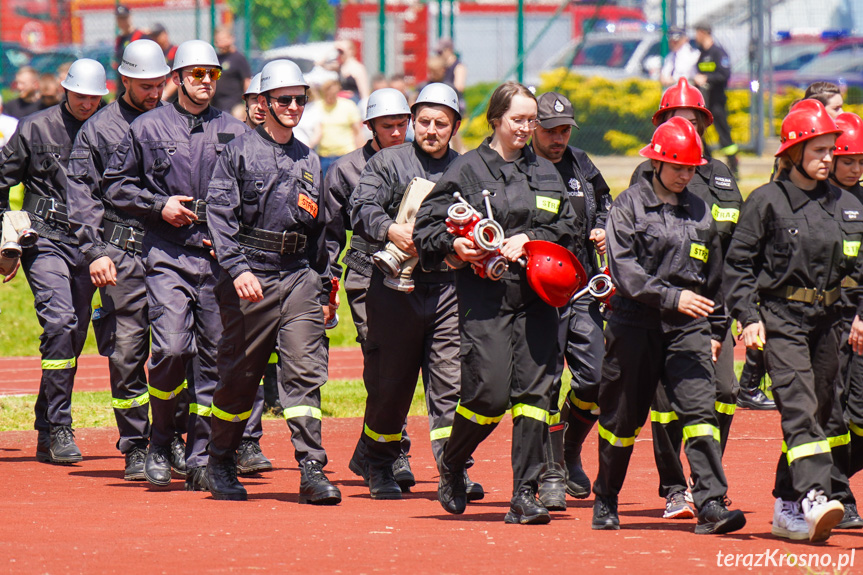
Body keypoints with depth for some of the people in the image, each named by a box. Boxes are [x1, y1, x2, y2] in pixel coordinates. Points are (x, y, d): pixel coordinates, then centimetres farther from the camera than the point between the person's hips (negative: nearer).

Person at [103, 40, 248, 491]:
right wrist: (158, 205, -4)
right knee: (172, 347, -16)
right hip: (168, 254, -2)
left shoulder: (234, 132, 11)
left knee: (215, 353, 0)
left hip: (220, 255, 2)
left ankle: (200, 458, 7)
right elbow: (115, 184, 10)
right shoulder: (148, 128, 7)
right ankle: (160, 443, 4)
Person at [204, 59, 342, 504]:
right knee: (240, 373, 4)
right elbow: (219, 213, -8)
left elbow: (324, 226, 21)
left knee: (305, 369, -8)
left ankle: (312, 470, -14)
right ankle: (220, 463, 21)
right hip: (251, 277, -3)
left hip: (301, 275, 4)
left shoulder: (309, 161, 16)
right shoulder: (239, 152, 1)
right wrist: (237, 268, -19)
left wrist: (326, 290, 17)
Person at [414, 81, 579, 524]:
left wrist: (531, 239, -5)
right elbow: (426, 225, 3)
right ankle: (451, 465, 16)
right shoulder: (468, 169, 3)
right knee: (490, 393, -12)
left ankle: (524, 495, -2)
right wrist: (453, 245, -15)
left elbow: (569, 226, 12)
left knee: (535, 389, -5)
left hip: (535, 295, 4)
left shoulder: (544, 171, 16)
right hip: (485, 295, -4)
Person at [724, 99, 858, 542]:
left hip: (826, 320, 6)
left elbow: (858, 268, 17)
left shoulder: (846, 205, 11)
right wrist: (748, 317, -10)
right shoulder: (767, 201, -3)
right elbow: (738, 263, -2)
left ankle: (787, 509, 17)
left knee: (818, 412, 8)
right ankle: (814, 498, -32)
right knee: (799, 407, -19)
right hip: (780, 319, -6)